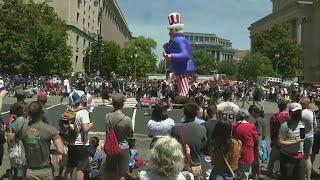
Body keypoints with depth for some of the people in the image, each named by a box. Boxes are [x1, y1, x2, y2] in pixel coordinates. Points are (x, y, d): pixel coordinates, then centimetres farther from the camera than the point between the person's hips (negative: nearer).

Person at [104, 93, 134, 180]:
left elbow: (107, 133, -3)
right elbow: (131, 135, -8)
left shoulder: (108, 117, -12)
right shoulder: (127, 119, -20)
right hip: (123, 148, -3)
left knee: (110, 173, 22)